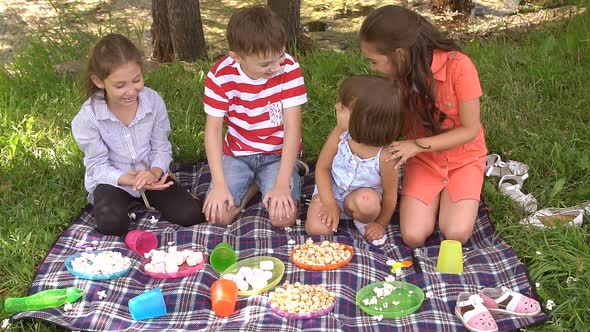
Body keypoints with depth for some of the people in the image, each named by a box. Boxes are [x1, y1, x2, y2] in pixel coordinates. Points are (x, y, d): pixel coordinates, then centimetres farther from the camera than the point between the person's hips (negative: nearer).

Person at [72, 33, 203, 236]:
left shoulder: (153, 100, -16)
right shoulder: (88, 117, -22)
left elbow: (161, 148, -7)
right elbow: (98, 166, -15)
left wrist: (155, 172, -29)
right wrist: (131, 180, -32)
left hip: (150, 174, 2)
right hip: (112, 180, -2)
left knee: (190, 215, -12)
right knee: (111, 224, -30)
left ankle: (144, 200, 13)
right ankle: (124, 203, 6)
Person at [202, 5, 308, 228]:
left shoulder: (289, 68, -21)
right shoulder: (220, 75, -17)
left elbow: (293, 127, -21)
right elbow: (213, 130, -13)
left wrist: (282, 184, -28)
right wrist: (219, 184, -24)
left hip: (278, 154, -1)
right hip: (237, 154, 1)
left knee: (283, 217, -22)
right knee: (217, 215, -18)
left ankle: (263, 183, 10)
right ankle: (252, 186, 11)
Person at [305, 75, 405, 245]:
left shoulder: (385, 156, -30)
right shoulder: (339, 136, -22)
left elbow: (390, 195, -14)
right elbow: (322, 168, -8)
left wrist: (381, 224, -4)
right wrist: (330, 204, -15)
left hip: (362, 197, -2)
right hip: (331, 191, 2)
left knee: (367, 201, -37)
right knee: (316, 228, -21)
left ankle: (362, 222, -1)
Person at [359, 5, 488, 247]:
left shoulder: (458, 66, -28)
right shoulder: (399, 73, -13)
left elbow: (470, 130, -21)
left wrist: (416, 145, -28)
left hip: (463, 157, -2)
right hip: (422, 159, 3)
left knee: (456, 234, -20)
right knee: (413, 236, -15)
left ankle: (448, 197, 12)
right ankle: (435, 197, 16)